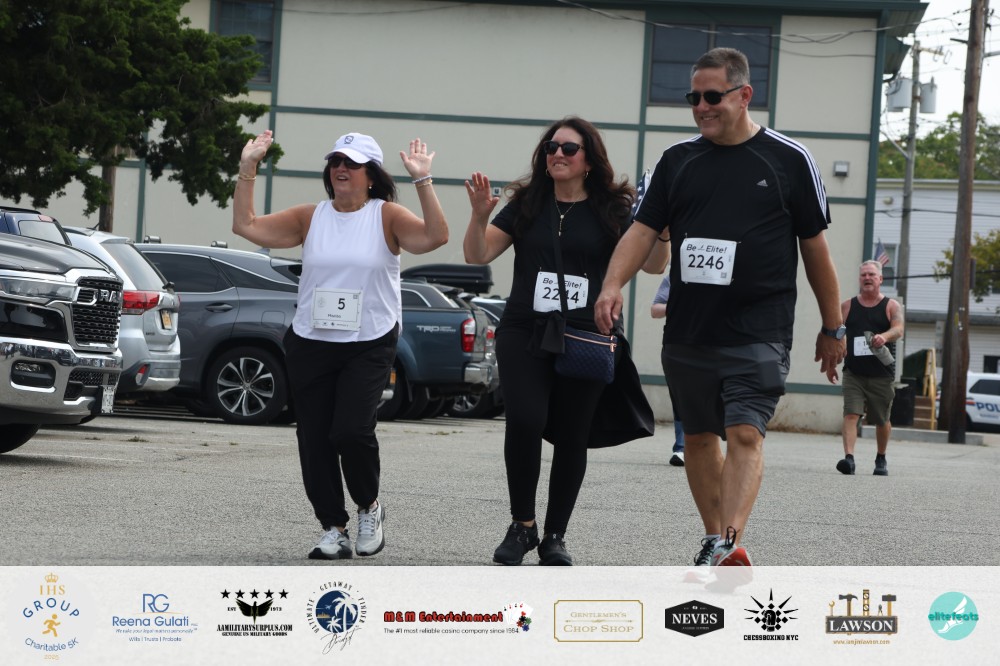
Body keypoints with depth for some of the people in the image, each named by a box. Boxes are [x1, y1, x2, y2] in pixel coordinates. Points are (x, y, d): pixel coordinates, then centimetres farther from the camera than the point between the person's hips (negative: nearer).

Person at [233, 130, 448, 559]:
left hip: (370, 347, -4)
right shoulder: (310, 217, 6)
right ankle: (334, 531, 14)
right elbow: (246, 226, 4)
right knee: (313, 440, 2)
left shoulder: (386, 217, -2)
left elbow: (435, 237, -17)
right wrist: (247, 169, -3)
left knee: (351, 431, -19)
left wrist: (422, 181, -23)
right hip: (309, 345, 4)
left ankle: (370, 507, 8)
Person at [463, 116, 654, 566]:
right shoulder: (526, 205, 9)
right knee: (525, 422, -16)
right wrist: (480, 215, -12)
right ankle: (522, 525, 0)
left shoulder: (611, 211, 4)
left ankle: (555, 536, 16)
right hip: (524, 332, 0)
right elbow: (478, 255, 6)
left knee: (572, 436, 3)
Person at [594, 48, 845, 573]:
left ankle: (726, 546, -26)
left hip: (758, 335, -4)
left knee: (746, 434, -17)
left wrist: (832, 329, 9)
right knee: (699, 437, 10)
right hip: (687, 332, 5)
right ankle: (716, 541, 22)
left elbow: (815, 249, 5)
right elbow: (644, 231, 6)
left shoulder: (789, 160, 1)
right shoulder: (677, 161, 9)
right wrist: (613, 284, -13)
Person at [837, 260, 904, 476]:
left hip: (882, 375, 0)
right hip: (854, 373, 1)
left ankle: (881, 460, 31)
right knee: (851, 415, -16)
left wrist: (884, 336, -36)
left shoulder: (891, 306, 2)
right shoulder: (847, 306, 9)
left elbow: (898, 330, -15)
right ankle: (849, 458, -25)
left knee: (882, 420, 11)